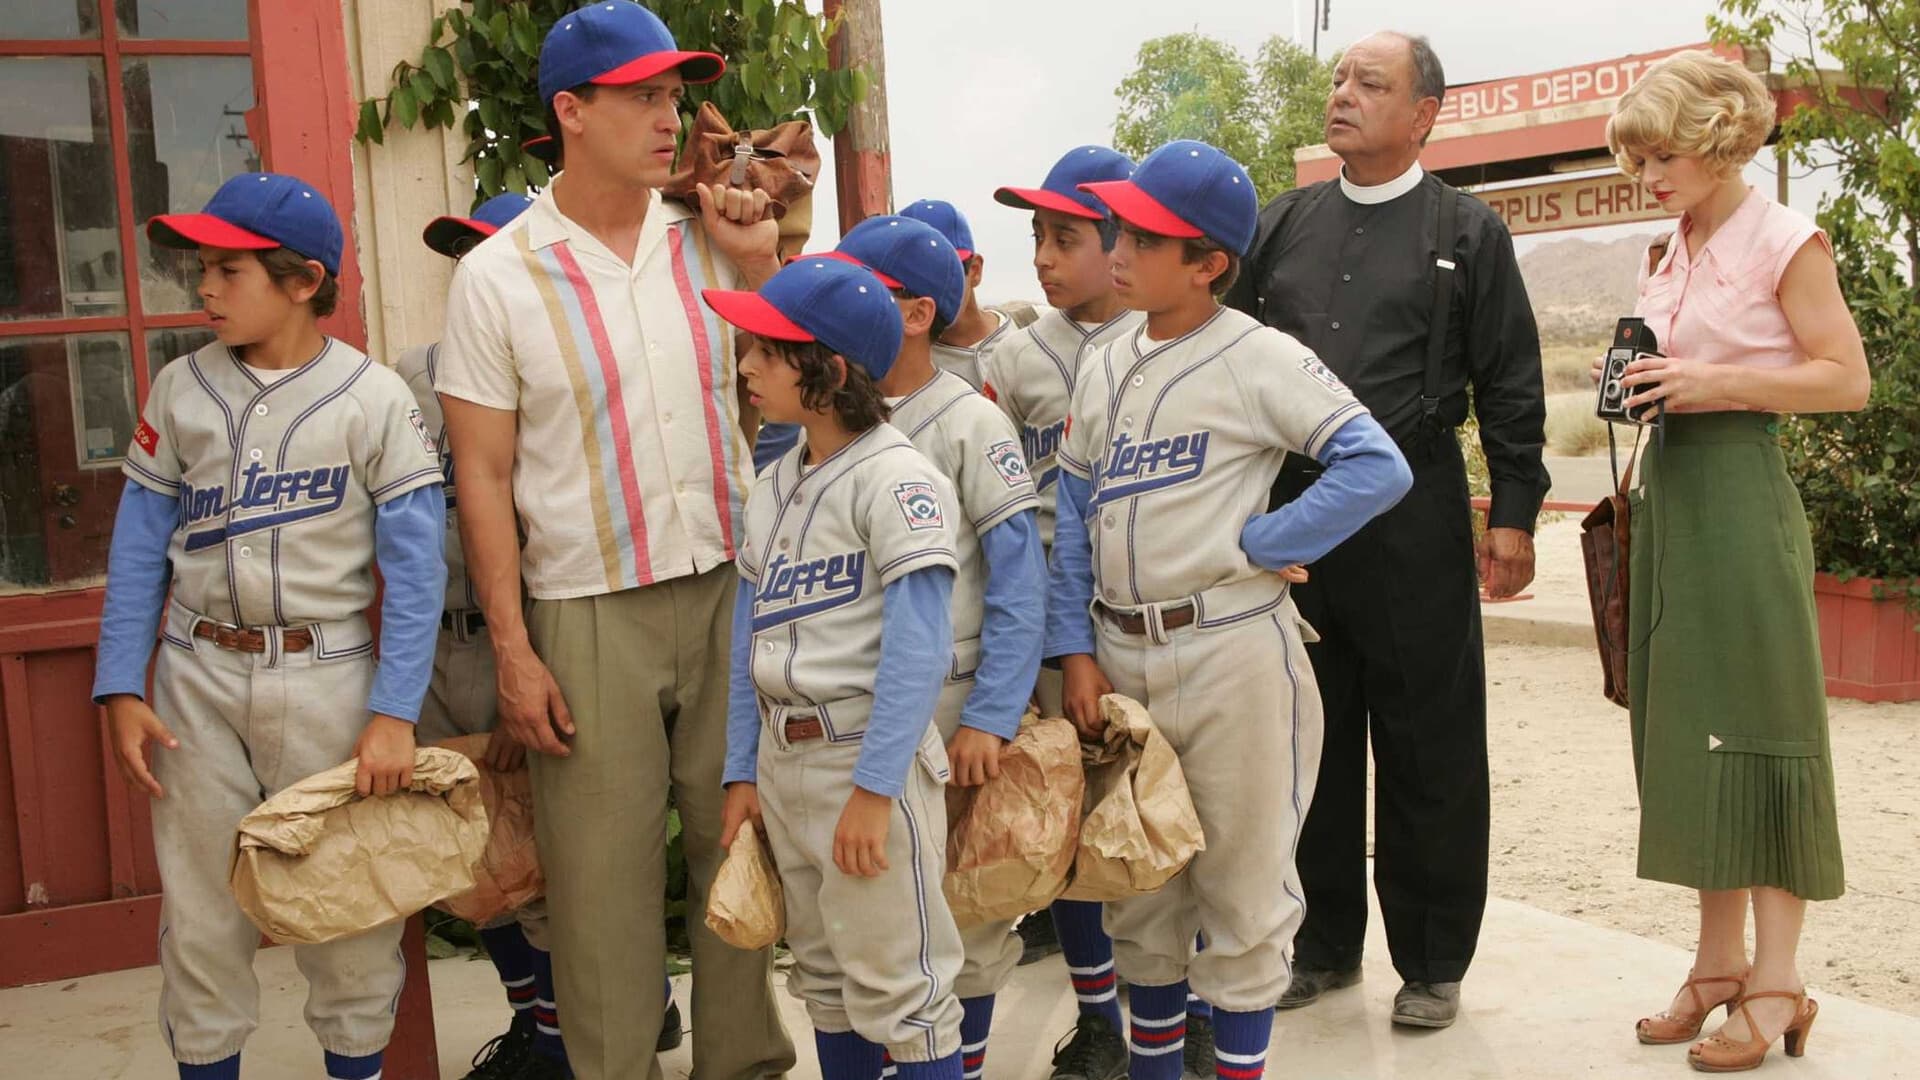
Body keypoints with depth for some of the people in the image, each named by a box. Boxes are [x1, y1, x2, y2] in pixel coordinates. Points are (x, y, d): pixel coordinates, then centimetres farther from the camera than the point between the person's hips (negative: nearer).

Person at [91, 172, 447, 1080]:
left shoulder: (374, 399, -6)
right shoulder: (181, 389, 4)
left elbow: (415, 569, -9)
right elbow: (139, 546, 7)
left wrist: (394, 712, -14)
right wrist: (120, 688, 0)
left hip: (327, 676, -3)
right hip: (198, 676, 3)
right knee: (199, 908, 10)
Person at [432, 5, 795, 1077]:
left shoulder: (708, 243, 5)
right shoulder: (499, 275, -4)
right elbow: (484, 475, -3)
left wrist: (760, 262, -1)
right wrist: (513, 652, -7)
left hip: (731, 589, 3)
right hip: (589, 616, -3)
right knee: (604, 871, 5)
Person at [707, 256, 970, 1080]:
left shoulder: (895, 479, -13)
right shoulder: (771, 487, 10)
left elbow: (919, 647, -19)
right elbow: (748, 640, 13)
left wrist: (874, 788, -21)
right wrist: (743, 771, 10)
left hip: (866, 759, -8)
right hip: (783, 760, 8)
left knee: (897, 989, 1)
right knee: (826, 979, 19)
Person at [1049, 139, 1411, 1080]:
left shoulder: (1257, 358, -8)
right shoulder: (1103, 369, 9)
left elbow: (1378, 467, -16)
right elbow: (1071, 516, 10)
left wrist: (1255, 544, -15)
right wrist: (1077, 652, 3)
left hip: (1232, 650, -6)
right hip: (1119, 656, 6)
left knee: (1240, 882, 6)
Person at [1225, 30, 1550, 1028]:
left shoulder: (1467, 233, 3)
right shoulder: (1282, 225, 12)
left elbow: (1510, 386, 1)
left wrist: (1513, 517, -5)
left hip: (1415, 522, -3)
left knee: (1428, 749, 4)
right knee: (1311, 739, 11)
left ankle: (1432, 963, 18)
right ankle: (1324, 945, 26)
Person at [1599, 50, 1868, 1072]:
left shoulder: (1784, 241, -7)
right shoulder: (1665, 256, 14)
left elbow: (1846, 378, -10)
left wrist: (1719, 384, -18)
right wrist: (1641, 387, 2)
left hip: (1740, 489, -8)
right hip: (1666, 489, 8)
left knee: (1755, 723, -4)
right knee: (1685, 722, 8)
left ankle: (1776, 982, 5)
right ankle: (1718, 962, 17)